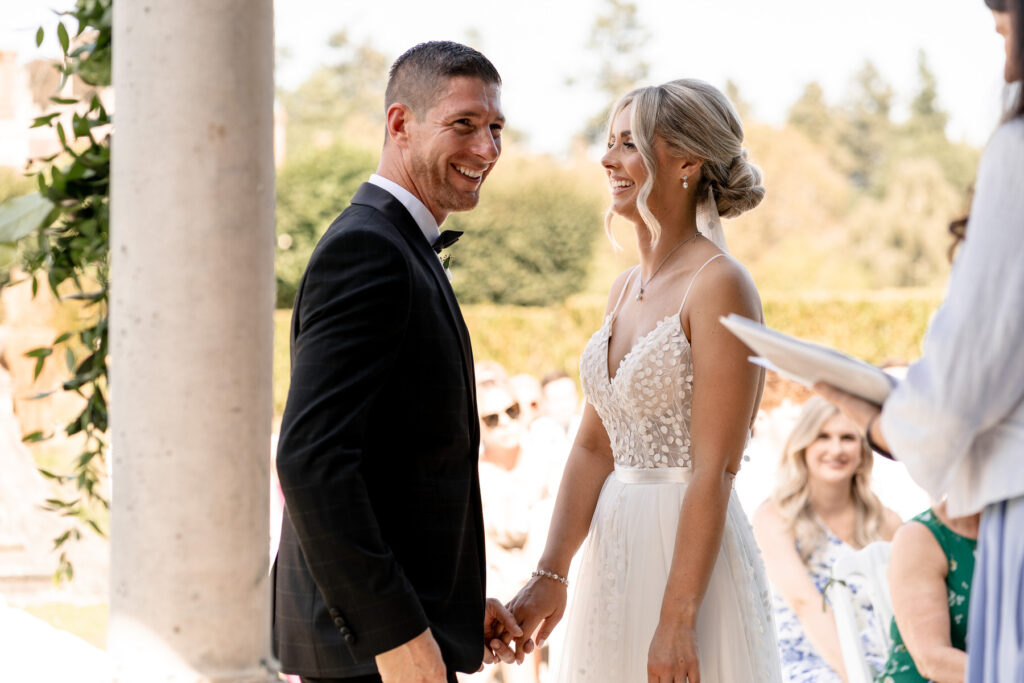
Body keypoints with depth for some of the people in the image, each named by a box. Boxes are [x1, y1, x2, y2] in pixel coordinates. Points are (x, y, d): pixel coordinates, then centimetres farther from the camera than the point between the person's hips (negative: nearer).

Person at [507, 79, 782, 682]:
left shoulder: (720, 284, -13)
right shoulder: (626, 289, 11)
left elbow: (714, 472, -18)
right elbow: (594, 445, 10)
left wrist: (676, 621, -22)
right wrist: (551, 575, 0)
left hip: (689, 559, -8)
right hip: (615, 560, 8)